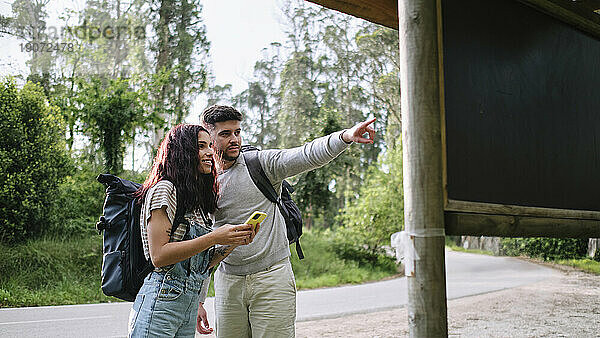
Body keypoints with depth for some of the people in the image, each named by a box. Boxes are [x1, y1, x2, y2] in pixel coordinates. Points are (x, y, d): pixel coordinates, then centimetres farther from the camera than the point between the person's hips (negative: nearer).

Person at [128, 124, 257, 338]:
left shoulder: (199, 201, 16)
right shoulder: (164, 189, -8)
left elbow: (201, 263, 14)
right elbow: (159, 256, -17)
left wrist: (235, 241, -1)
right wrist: (214, 238, -18)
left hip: (189, 308, 8)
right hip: (161, 302, -8)